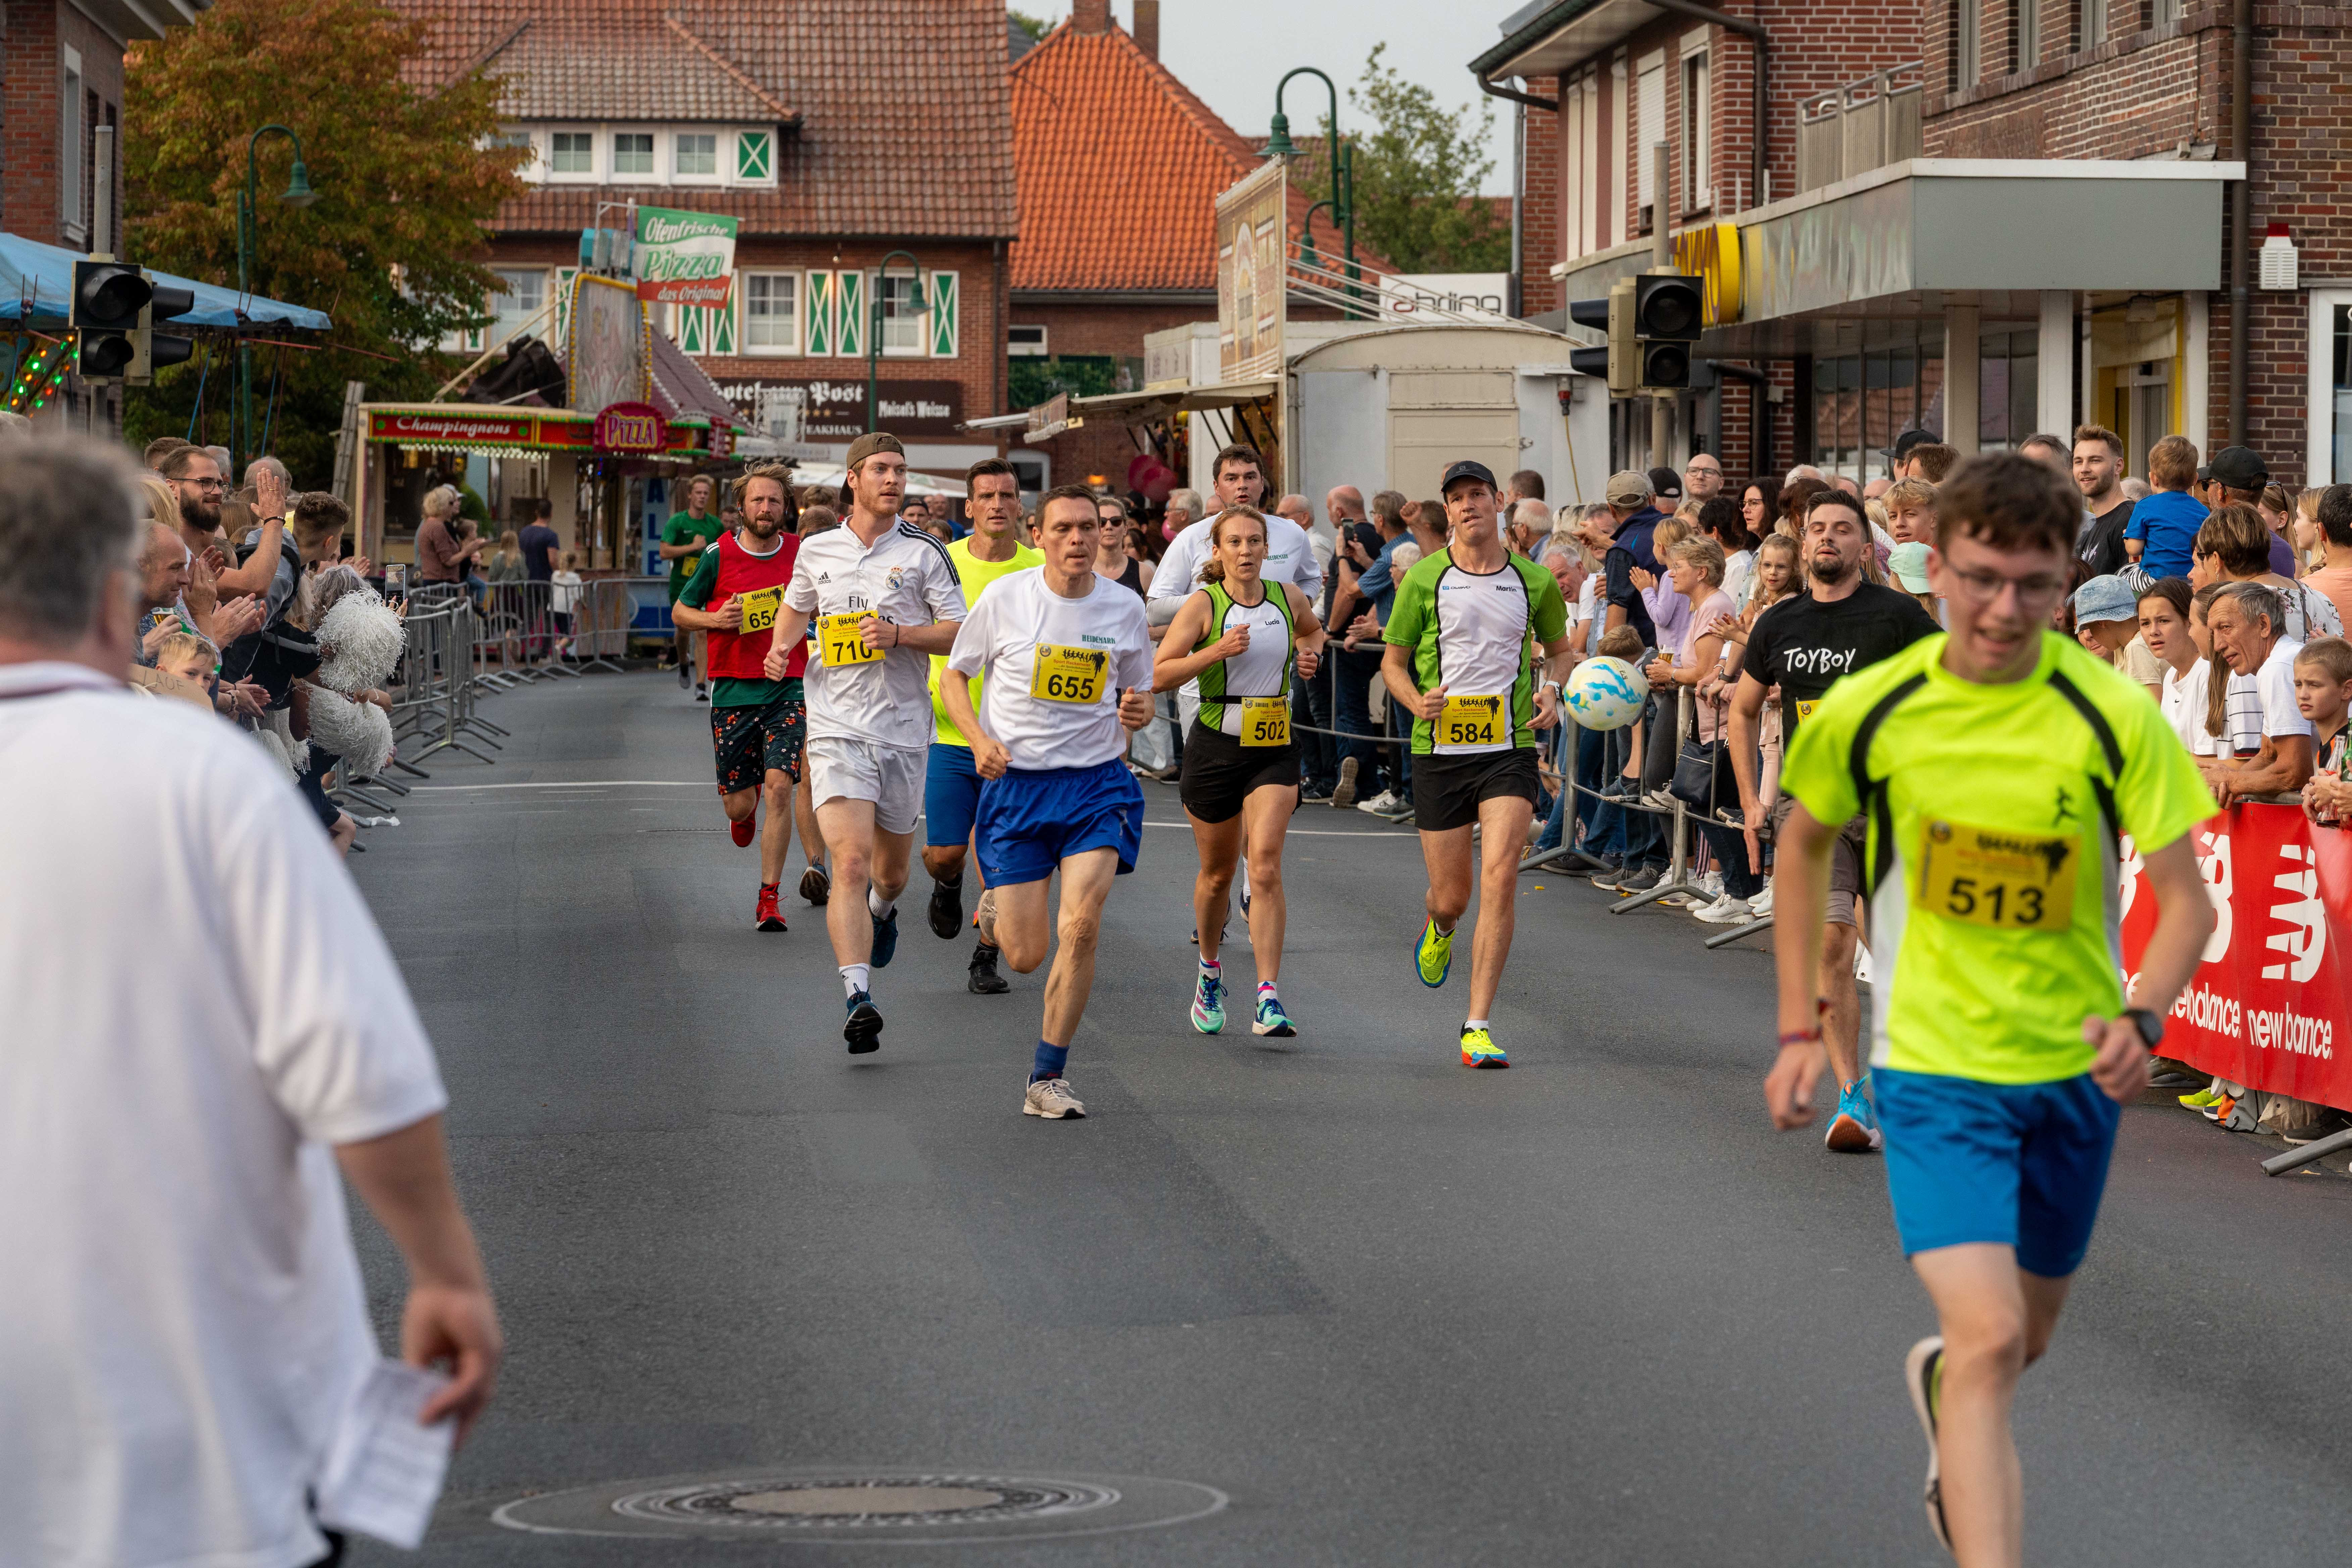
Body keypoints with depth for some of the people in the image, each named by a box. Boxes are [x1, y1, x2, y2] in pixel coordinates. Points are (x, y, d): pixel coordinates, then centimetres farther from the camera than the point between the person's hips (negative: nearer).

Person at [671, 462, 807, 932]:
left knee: (779, 789, -15)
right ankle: (746, 809, 45)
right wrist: (715, 619, -12)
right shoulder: (719, 555, -1)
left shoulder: (802, 554, 3)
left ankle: (769, 899, -7)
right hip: (732, 693, 0)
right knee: (739, 803, 4)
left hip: (786, 691, 0)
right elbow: (680, 612, 8)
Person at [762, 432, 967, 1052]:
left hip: (903, 730, 1)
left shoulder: (924, 552, 0)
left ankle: (883, 909, 53)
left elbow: (959, 631, 0)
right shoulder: (816, 550, 7)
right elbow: (795, 607, 26)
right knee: (850, 862, -18)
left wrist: (900, 634, -16)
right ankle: (859, 1000, -24)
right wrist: (781, 647, 6)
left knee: (890, 869, 15)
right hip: (837, 727, -1)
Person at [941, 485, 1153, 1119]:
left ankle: (1047, 1079, -5)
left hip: (1096, 783, 1)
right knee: (1026, 957, 0)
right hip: (1015, 782, -1)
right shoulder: (1004, 597, -4)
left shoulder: (1125, 609, 1)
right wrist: (979, 738, -12)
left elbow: (1138, 695, 14)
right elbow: (954, 675, 6)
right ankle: (996, 907, 40)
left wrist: (1137, 711, -11)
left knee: (1082, 926, -18)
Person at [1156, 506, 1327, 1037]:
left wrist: (1310, 654, 6)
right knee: (1218, 872, 12)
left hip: (1275, 749, 1)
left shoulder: (1289, 597, 4)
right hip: (1215, 748, -1)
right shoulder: (1204, 605, -7)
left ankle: (1268, 1002, -18)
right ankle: (1210, 970, 40)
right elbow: (1159, 674, -13)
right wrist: (1218, 651, -24)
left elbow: (1312, 628, 28)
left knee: (1265, 867, -15)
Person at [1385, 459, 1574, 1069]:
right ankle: (1438, 926, 48)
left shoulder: (1534, 581, 4)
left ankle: (1478, 1028, -13)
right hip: (1440, 749, 0)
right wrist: (1416, 702, -13)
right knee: (1453, 896, 6)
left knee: (1500, 878, -17)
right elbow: (1392, 661, 8)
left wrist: (1552, 690, 0)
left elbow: (1560, 648, 21)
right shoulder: (1424, 579, 0)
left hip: (1510, 750, 0)